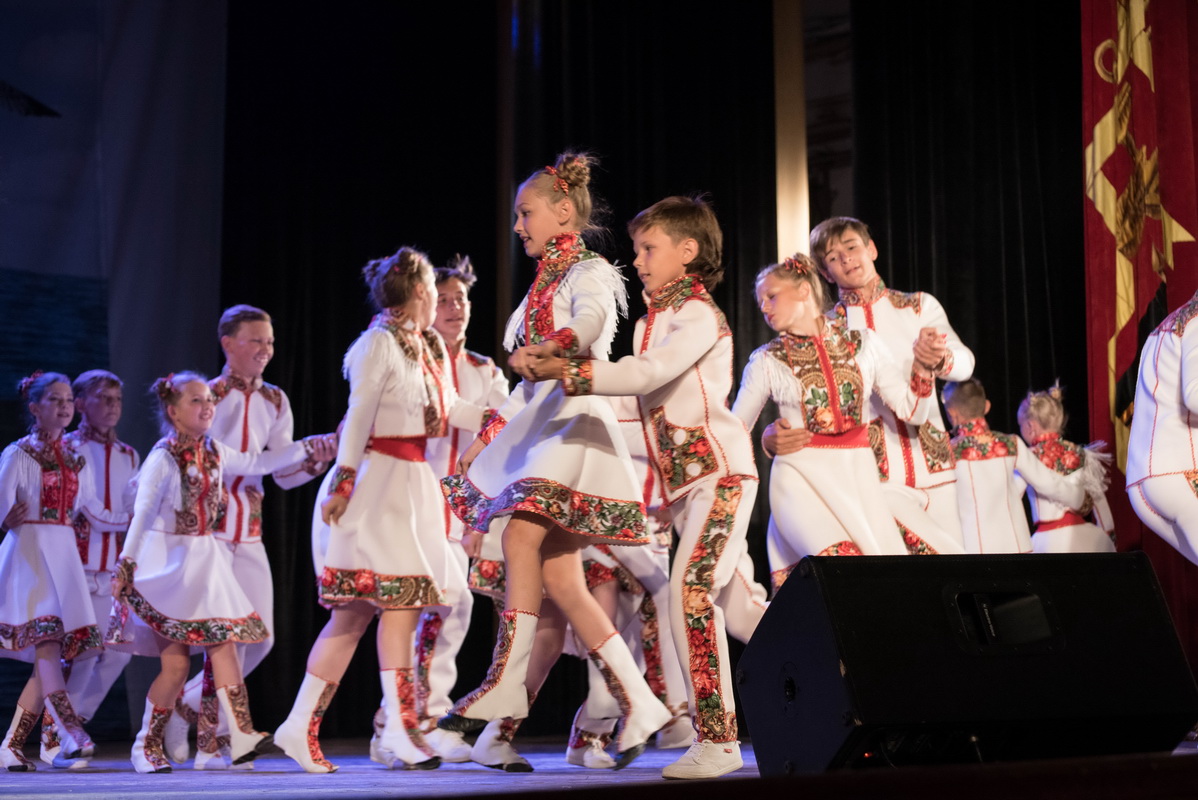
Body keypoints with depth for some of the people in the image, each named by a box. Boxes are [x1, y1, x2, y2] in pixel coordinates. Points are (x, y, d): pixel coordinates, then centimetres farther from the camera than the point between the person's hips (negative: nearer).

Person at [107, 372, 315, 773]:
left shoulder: (214, 452, 8)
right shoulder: (164, 457, -12)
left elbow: (257, 463, 20)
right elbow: (143, 512, -20)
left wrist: (309, 447, 17)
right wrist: (126, 563, -28)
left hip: (205, 559, 6)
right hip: (168, 561, -6)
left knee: (224, 643, -6)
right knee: (176, 661, -5)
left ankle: (241, 734, -10)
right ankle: (146, 745, 10)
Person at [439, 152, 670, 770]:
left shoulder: (588, 273, 0)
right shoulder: (544, 285, 25)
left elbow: (591, 323, -25)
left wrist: (544, 350, -44)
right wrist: (486, 438, 23)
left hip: (576, 419, -9)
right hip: (539, 421, 9)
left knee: (521, 536, -25)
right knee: (559, 580, -1)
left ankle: (504, 687, -26)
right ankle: (638, 704, 1)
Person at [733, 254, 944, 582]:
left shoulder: (864, 343, 10)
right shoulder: (766, 361, 7)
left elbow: (912, 411, 7)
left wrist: (922, 367, -8)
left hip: (859, 476, 3)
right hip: (802, 480, -3)